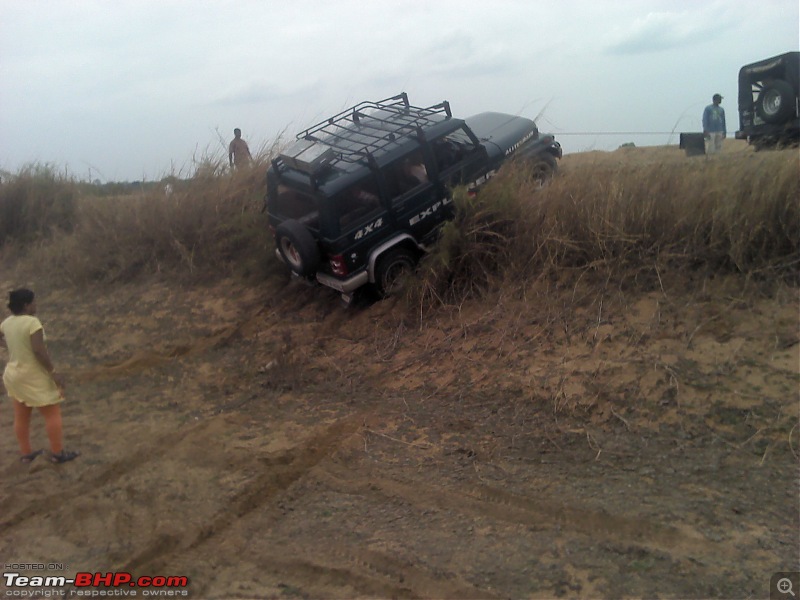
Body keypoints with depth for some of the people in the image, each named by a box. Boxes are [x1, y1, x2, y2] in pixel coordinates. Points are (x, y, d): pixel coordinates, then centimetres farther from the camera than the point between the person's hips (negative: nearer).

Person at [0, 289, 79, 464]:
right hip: (34, 377, -8)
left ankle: (26, 453, 26)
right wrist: (53, 372, -22)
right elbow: (39, 351, -27)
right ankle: (57, 453, 9)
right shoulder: (32, 322, -23)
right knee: (52, 413, 3)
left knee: (21, 417, 16)